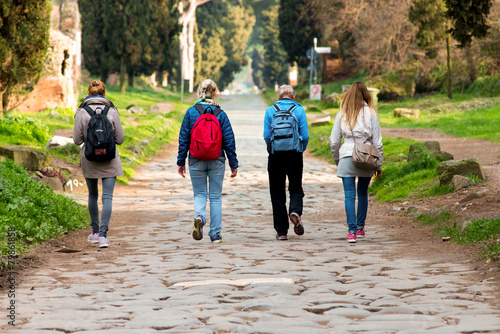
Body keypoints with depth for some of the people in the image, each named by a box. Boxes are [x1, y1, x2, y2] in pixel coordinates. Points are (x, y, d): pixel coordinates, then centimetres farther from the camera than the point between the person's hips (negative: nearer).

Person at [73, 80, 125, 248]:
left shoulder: (82, 112, -5)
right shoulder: (112, 111, -4)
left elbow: (77, 140, -5)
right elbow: (120, 138, -2)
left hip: (89, 159, 1)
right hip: (109, 159, -1)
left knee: (93, 195, 19)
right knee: (107, 197, -3)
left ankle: (95, 232, 27)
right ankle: (103, 234, -15)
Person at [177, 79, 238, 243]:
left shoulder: (191, 112, -3)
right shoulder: (220, 113, -3)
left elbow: (183, 139, -1)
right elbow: (229, 140, -1)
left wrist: (181, 162, 6)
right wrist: (233, 164, 6)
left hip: (196, 161, 0)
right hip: (217, 161, 0)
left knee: (199, 194, 11)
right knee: (215, 196, 8)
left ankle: (199, 216, -21)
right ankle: (215, 234, 9)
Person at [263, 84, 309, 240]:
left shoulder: (270, 110, 2)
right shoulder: (299, 110, 1)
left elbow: (266, 136, -1)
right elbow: (305, 136, -2)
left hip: (276, 156, 0)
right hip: (295, 155, 0)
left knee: (277, 192, 6)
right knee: (296, 188, 15)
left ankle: (281, 231, 4)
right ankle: (295, 211, -17)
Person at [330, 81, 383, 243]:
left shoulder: (342, 114, 2)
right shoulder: (370, 113, 0)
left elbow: (334, 141, 5)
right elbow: (377, 141, 1)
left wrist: (337, 161, 19)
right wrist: (379, 164, 8)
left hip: (347, 157, 0)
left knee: (349, 195, -1)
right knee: (363, 193, 16)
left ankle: (352, 231, -9)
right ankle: (360, 228, 22)